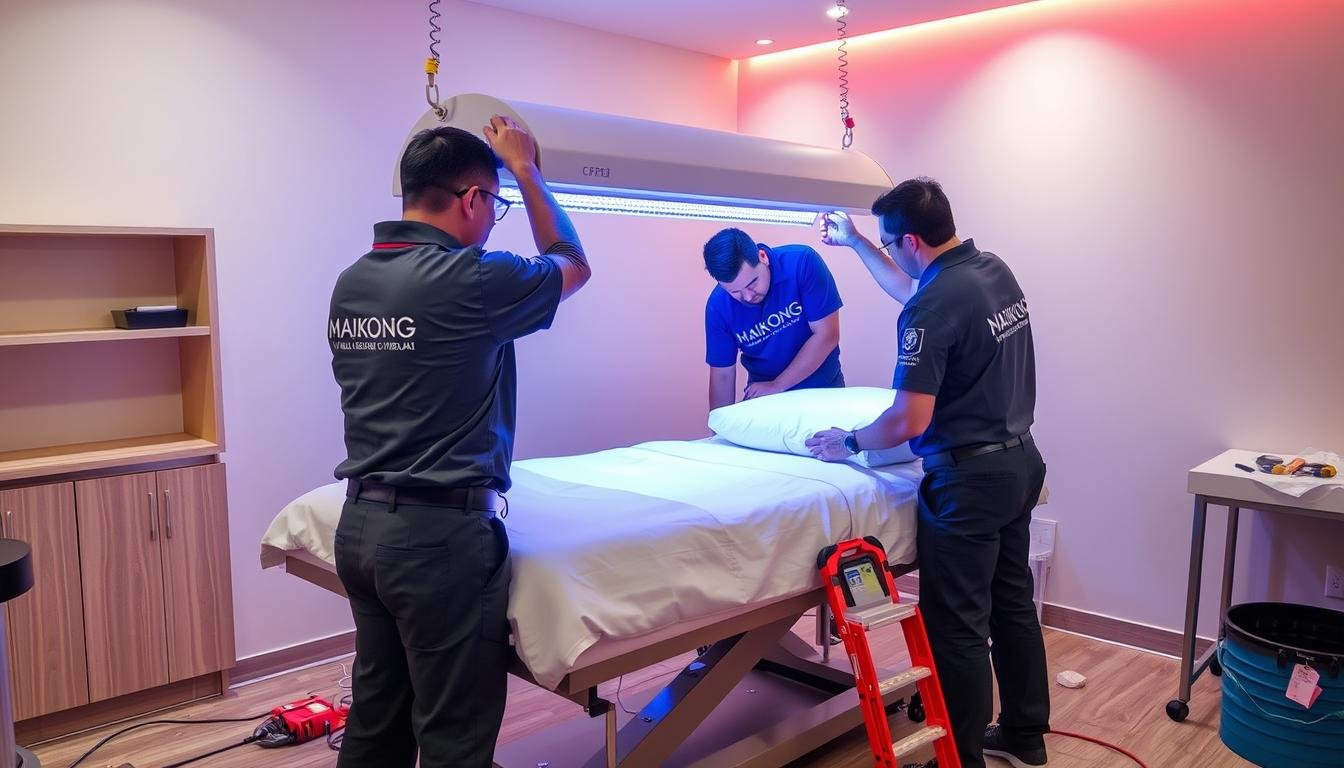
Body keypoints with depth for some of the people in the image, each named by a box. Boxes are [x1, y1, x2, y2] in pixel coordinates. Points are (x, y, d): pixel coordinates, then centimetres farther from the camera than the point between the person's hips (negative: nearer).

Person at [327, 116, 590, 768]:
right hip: (439, 535, -8)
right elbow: (571, 264, 2)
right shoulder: (469, 281, -16)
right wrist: (525, 169, 12)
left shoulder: (349, 284, 5)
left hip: (359, 524, 9)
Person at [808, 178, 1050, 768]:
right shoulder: (996, 269, 5)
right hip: (1021, 460, 10)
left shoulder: (933, 308, -22)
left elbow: (909, 421, -23)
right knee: (1013, 603, 20)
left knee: (958, 626, 3)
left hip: (970, 479, -10)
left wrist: (848, 443, -6)